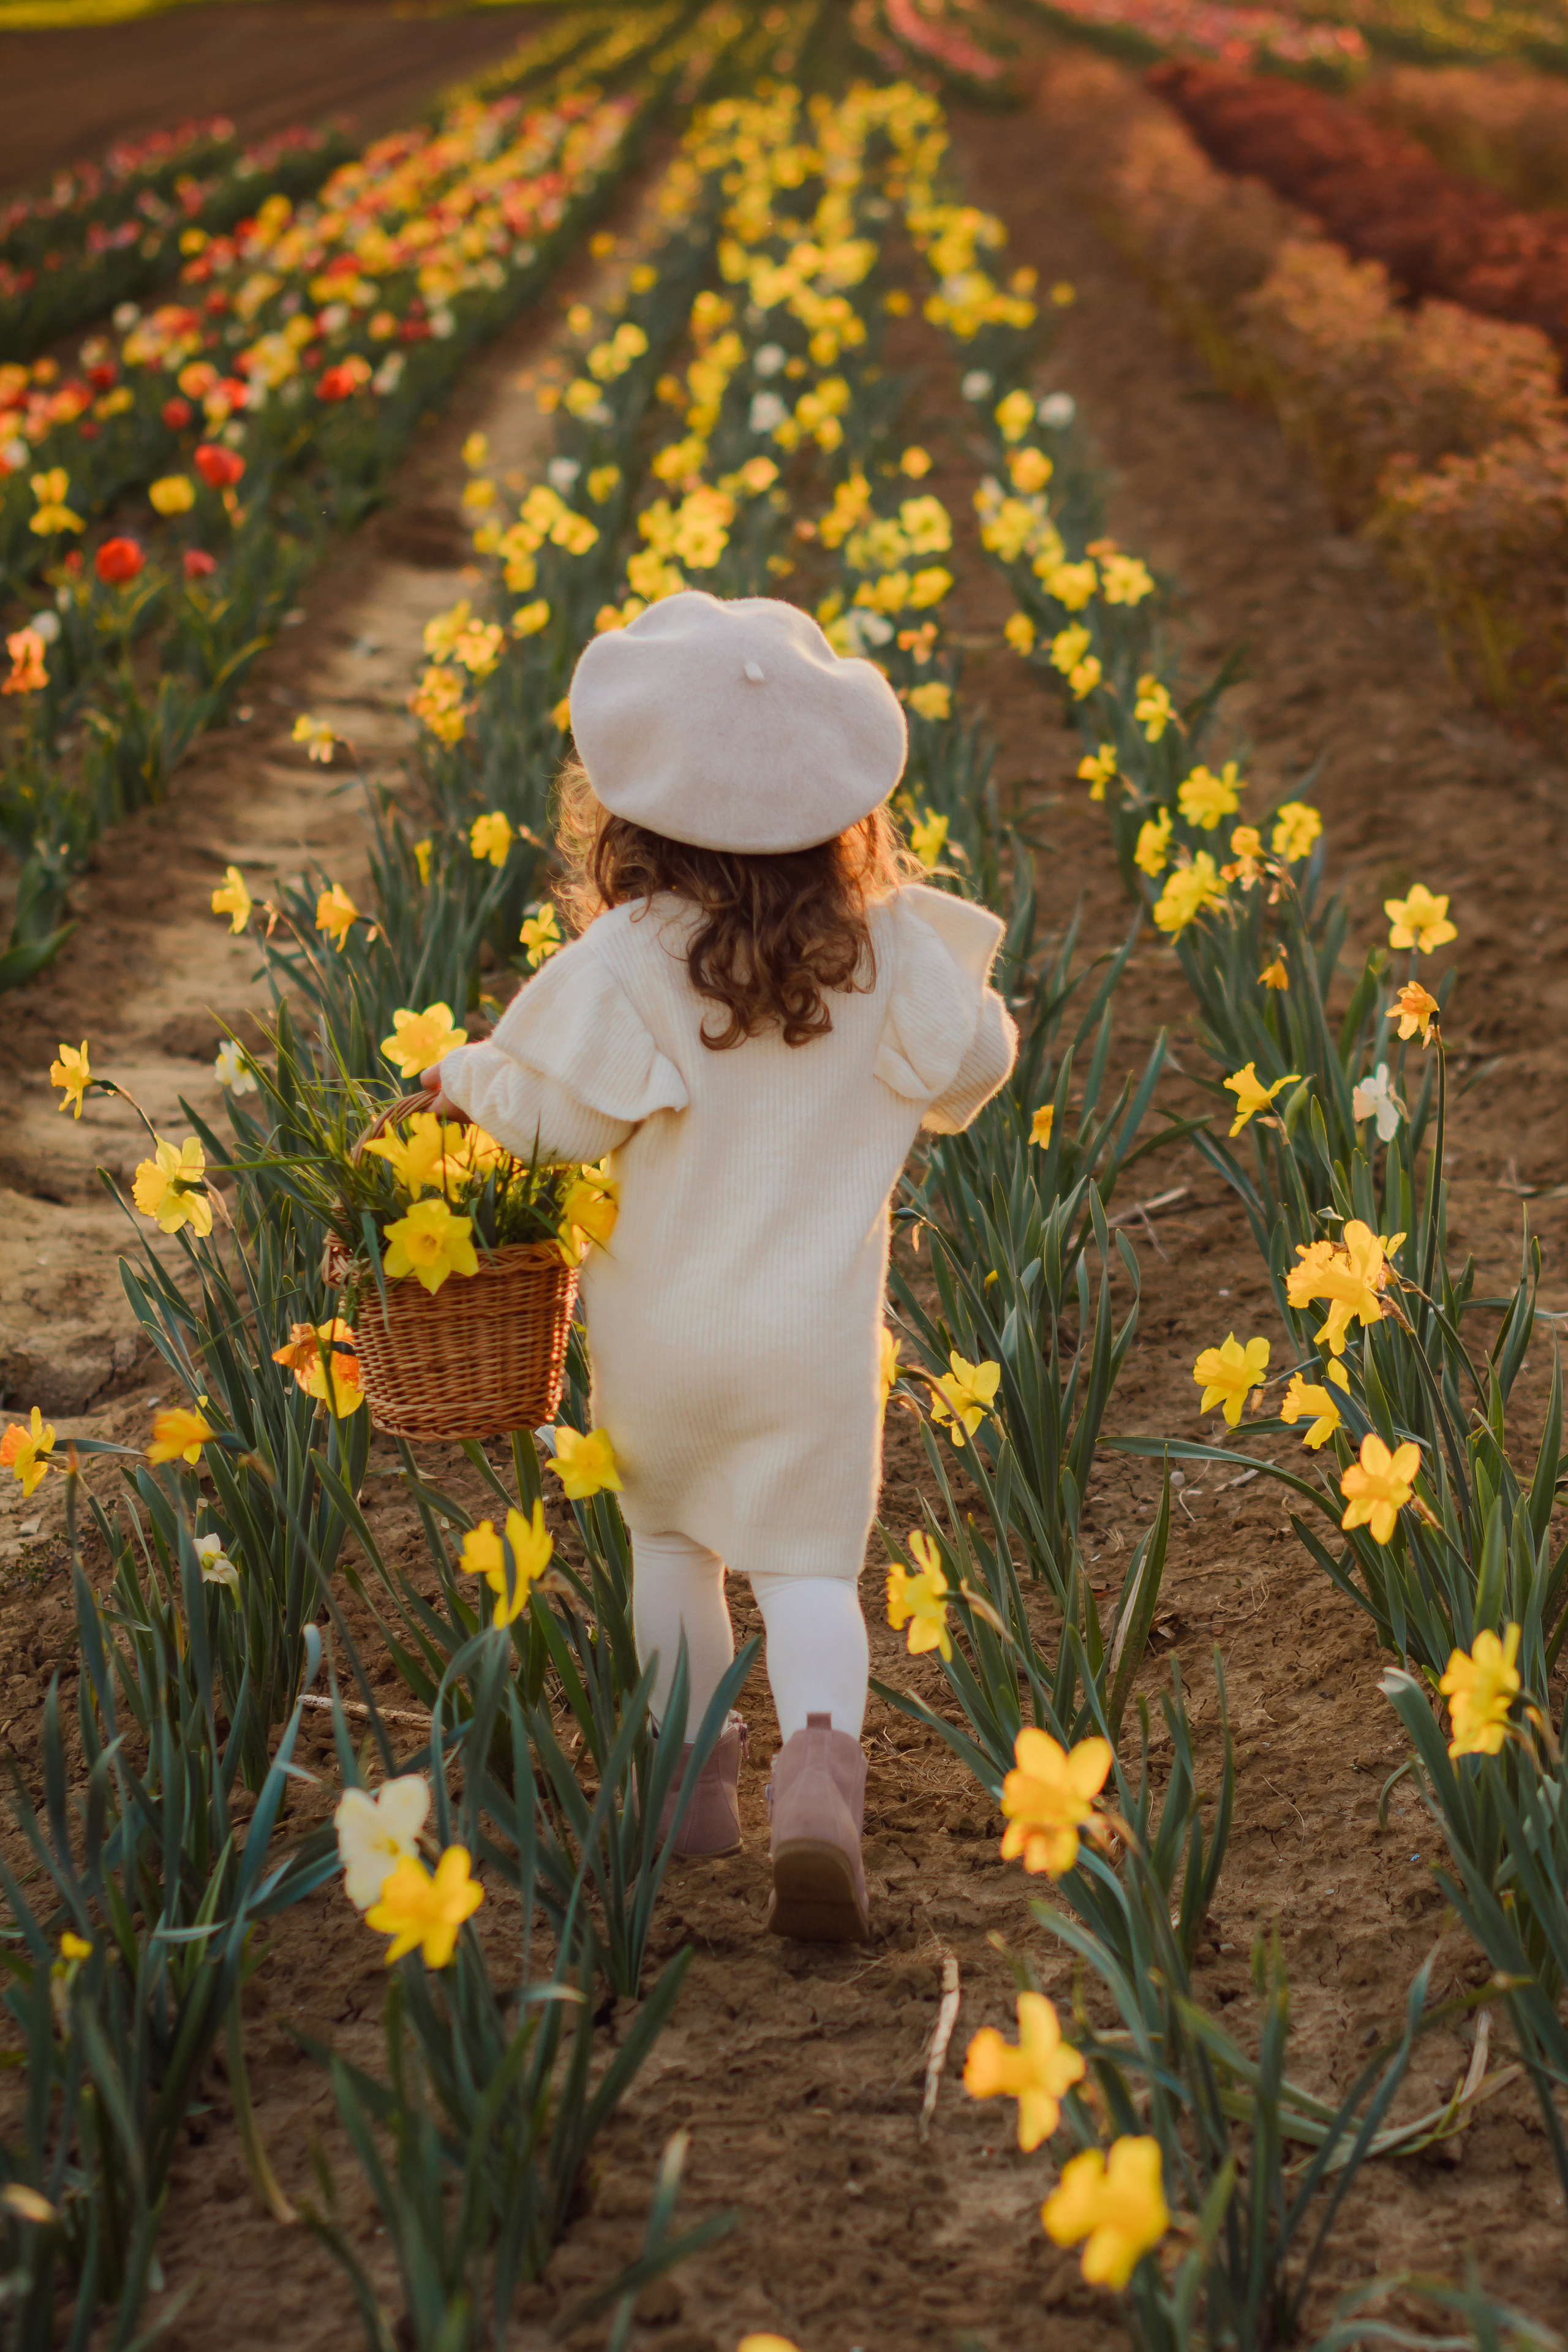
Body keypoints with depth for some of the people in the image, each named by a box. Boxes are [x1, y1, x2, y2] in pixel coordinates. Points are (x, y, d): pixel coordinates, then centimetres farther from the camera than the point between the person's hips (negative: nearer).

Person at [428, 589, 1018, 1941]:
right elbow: (967, 1073, 6)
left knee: (670, 1539, 22)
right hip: (817, 1334, 1)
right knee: (809, 1566, 3)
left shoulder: (630, 960, -16)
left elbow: (558, 1119, -13)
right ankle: (820, 1770, -20)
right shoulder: (888, 946, -7)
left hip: (663, 1332, -1)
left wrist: (465, 1073, 7)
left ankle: (693, 1775, 28)